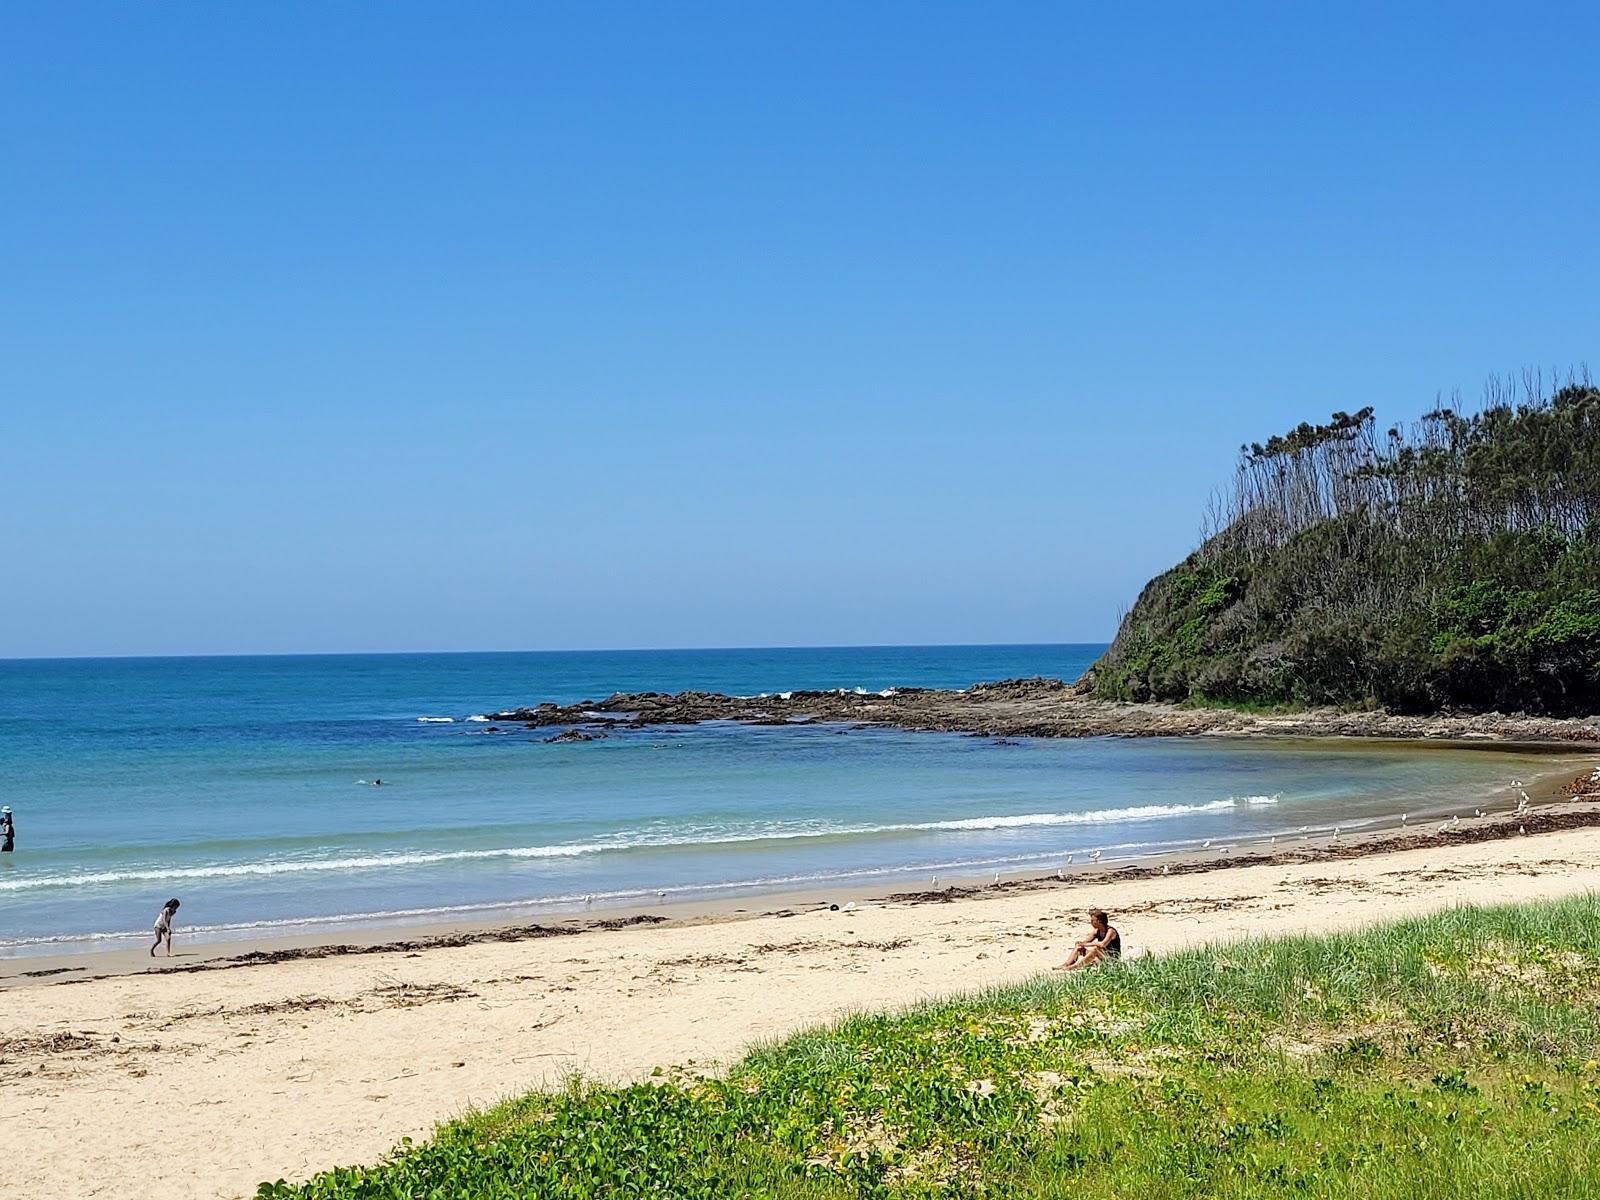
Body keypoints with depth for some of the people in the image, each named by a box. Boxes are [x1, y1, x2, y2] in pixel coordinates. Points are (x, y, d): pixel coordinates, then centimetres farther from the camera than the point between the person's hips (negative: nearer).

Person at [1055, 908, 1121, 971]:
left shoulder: (1110, 931, -17)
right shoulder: (1097, 931, 8)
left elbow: (1103, 944, -32)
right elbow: (1086, 941, 9)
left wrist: (1086, 944, -24)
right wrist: (1081, 943, -15)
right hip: (1102, 957, 8)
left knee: (1096, 948, -36)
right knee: (1078, 948, -2)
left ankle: (1076, 965, -37)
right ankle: (1066, 964, -21)